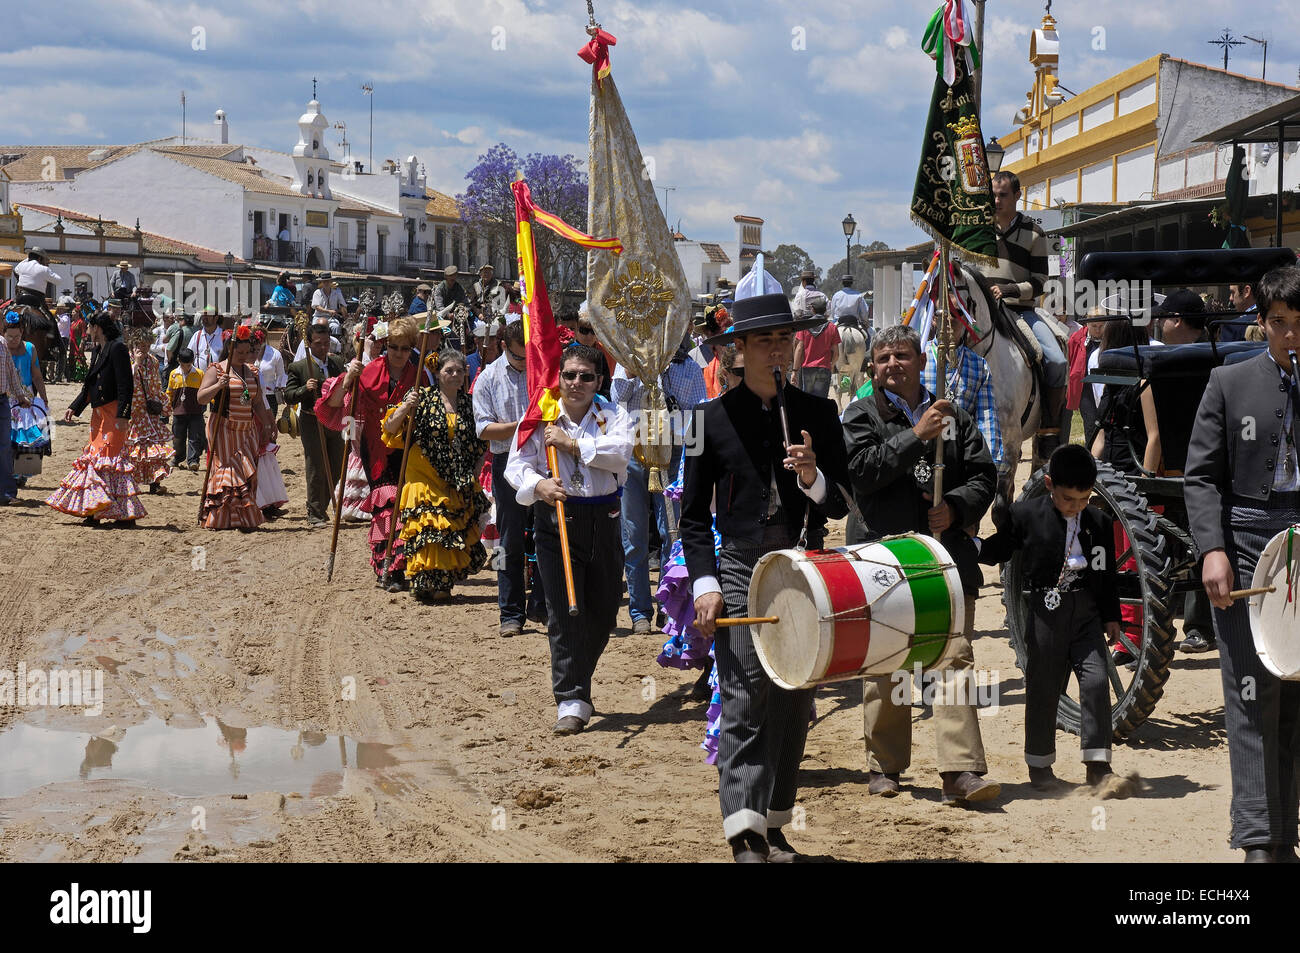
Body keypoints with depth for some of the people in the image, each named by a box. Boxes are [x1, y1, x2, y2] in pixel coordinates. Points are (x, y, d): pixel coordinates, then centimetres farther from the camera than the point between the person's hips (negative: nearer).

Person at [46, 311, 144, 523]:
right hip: (99, 414, 10)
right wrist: (74, 408, 16)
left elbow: (126, 385, -18)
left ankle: (126, 513, -8)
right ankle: (95, 512, 14)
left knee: (112, 458, -11)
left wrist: (123, 415, -23)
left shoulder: (117, 348, -12)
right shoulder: (99, 351, 17)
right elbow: (89, 386, 24)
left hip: (113, 414, -10)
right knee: (94, 458, 10)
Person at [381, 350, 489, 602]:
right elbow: (390, 429, -4)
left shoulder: (470, 403, 9)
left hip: (460, 483, 4)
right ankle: (426, 584, -7)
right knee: (428, 529, -11)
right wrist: (404, 409, -22)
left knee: (457, 531, 4)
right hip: (425, 477, -4)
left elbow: (483, 442, 17)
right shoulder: (423, 399, -1)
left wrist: (475, 471, 5)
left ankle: (444, 584, 14)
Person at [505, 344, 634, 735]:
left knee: (604, 609, 10)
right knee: (564, 612, -9)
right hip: (556, 519, -2)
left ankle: (575, 683, 34)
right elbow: (517, 466, -2)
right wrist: (538, 485, -23)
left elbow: (620, 451, -12)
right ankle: (571, 702, -8)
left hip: (603, 520, 2)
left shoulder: (612, 415, 6)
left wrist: (572, 444, -15)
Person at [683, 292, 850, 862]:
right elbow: (694, 515, 5)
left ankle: (774, 824, 18)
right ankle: (745, 835, -14)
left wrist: (813, 477, -15)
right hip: (738, 574, -3)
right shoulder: (713, 418, 3)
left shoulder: (819, 415, 8)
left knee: (795, 703, 6)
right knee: (745, 699, -12)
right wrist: (704, 585, -6)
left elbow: (840, 506, 7)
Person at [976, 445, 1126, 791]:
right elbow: (997, 551, 7)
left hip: (1087, 615, 2)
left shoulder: (1099, 522, 4)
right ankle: (1039, 762, 21)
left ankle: (1098, 764, -2)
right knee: (1043, 688, 5)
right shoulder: (1026, 515, -3)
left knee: (1096, 680, -9)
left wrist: (1112, 616, 11)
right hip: (1046, 612, -2)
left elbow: (1108, 574, 12)